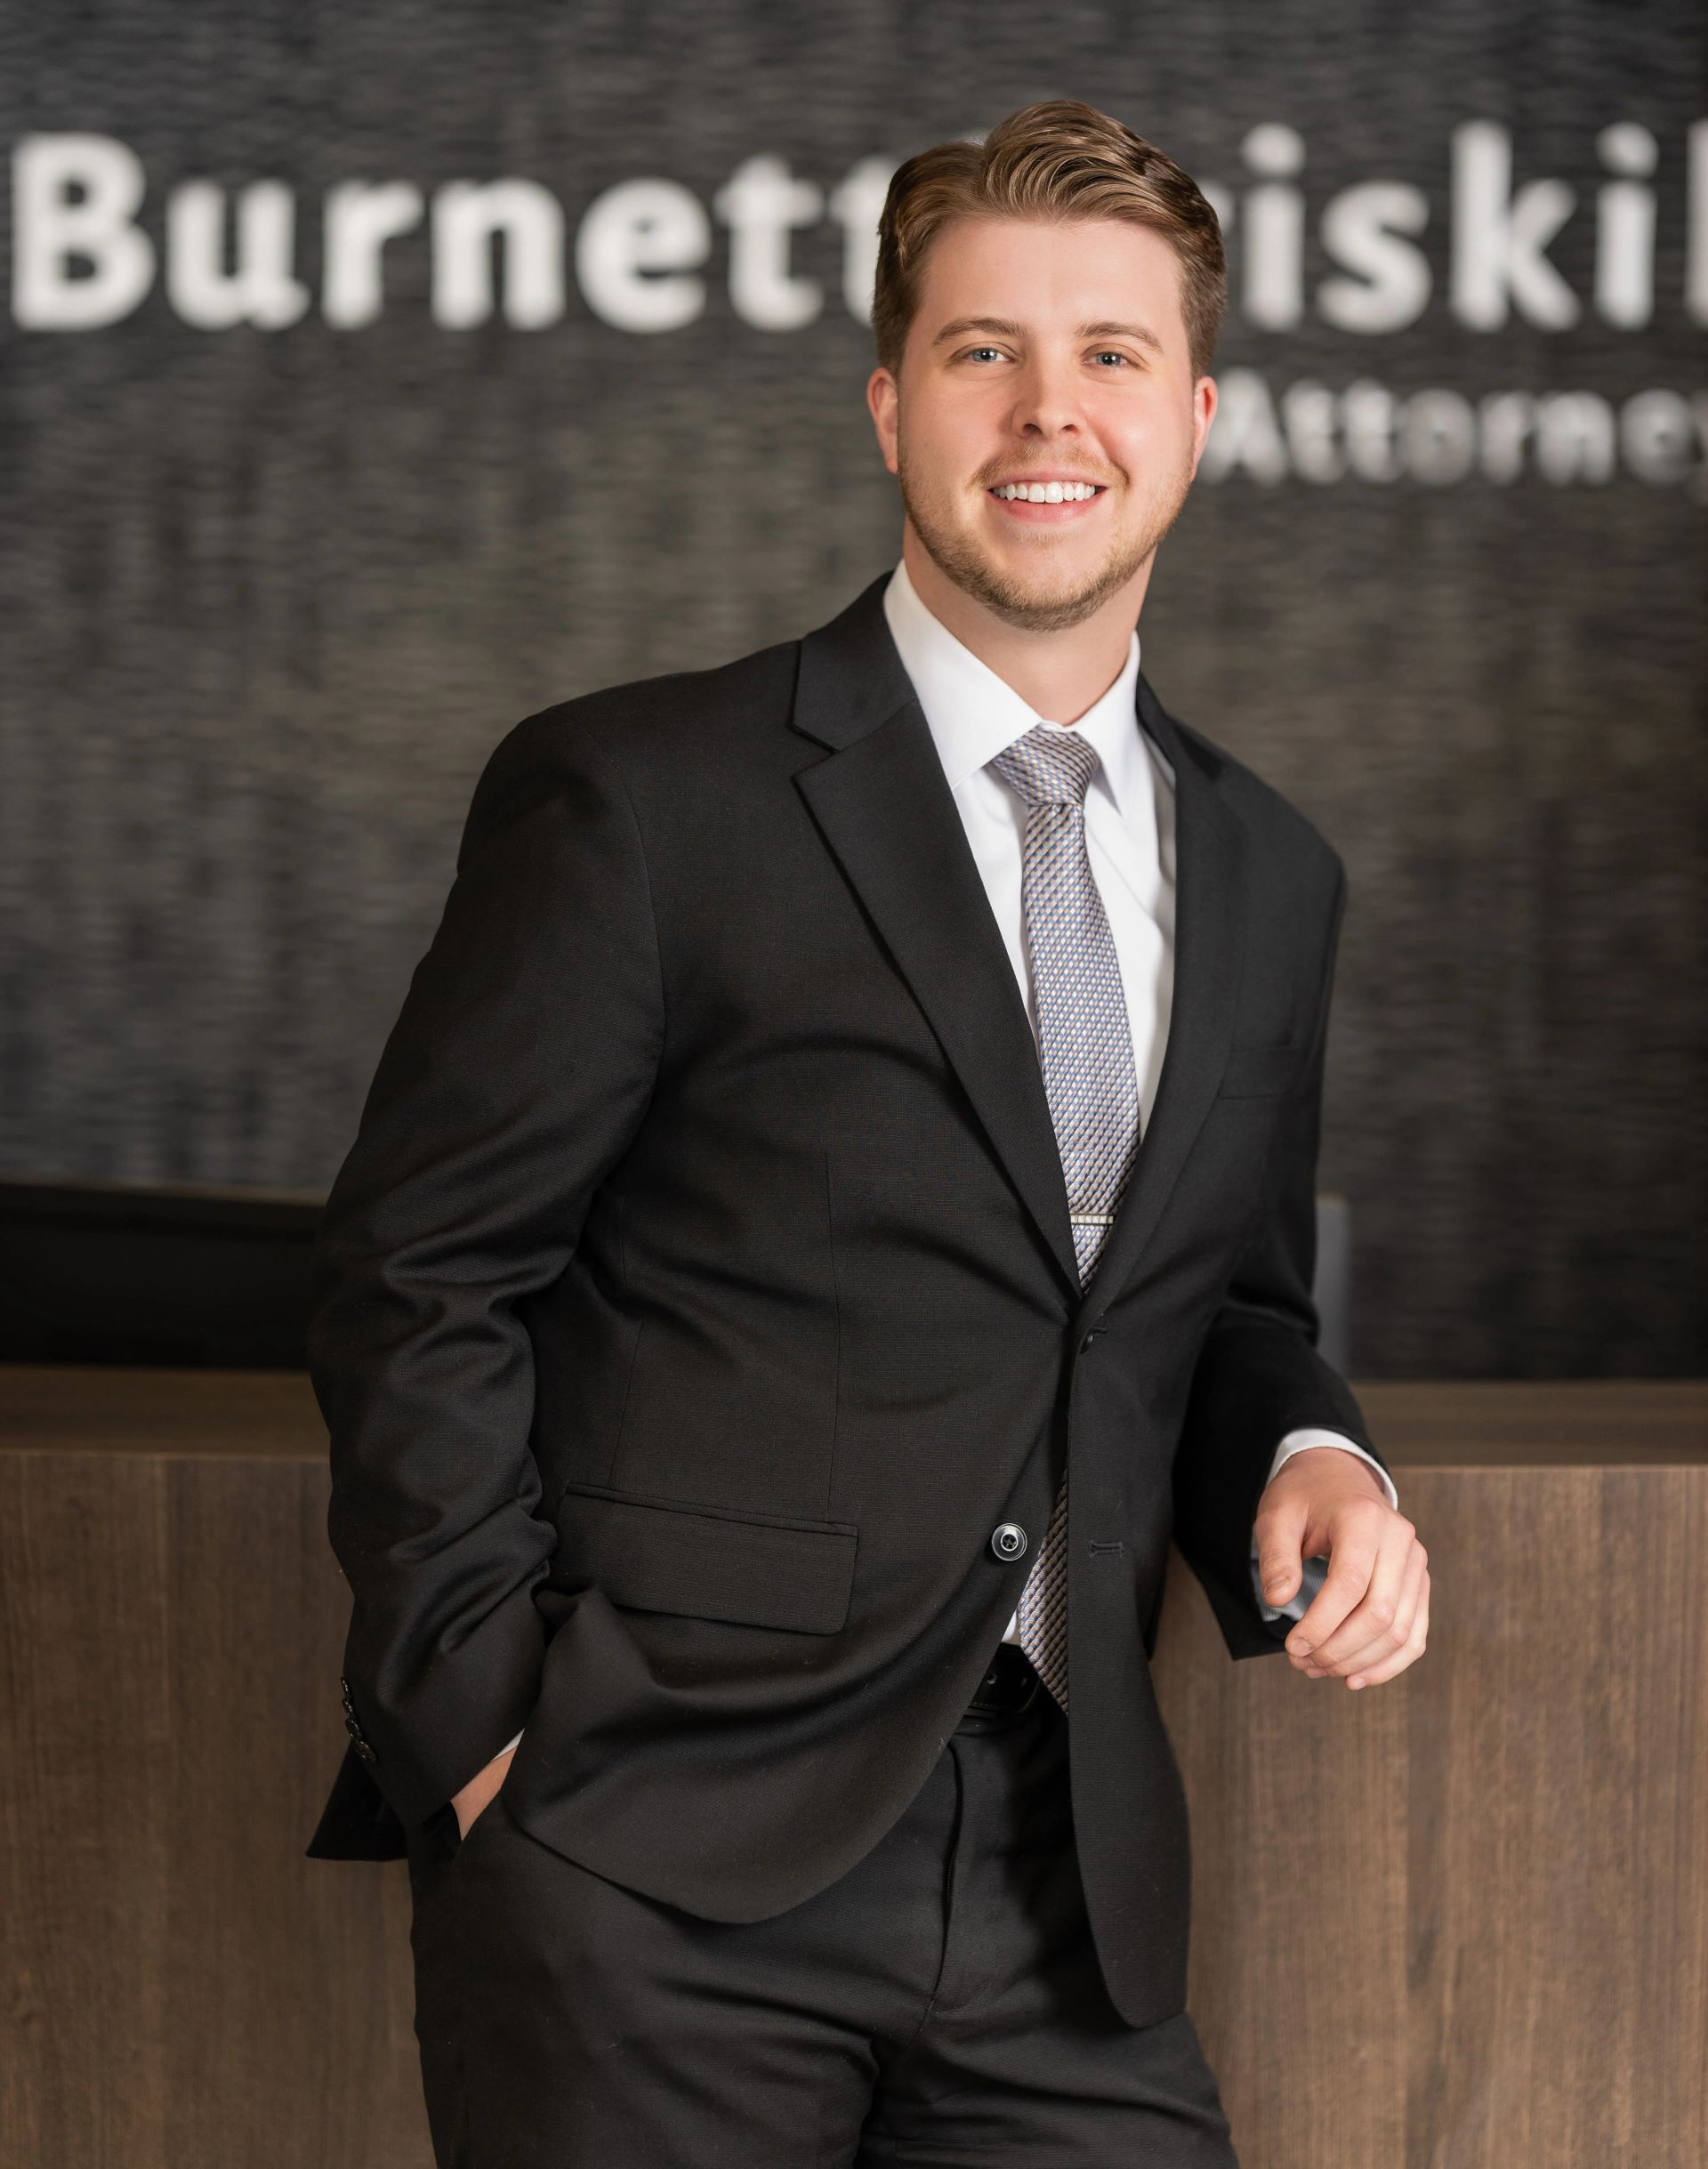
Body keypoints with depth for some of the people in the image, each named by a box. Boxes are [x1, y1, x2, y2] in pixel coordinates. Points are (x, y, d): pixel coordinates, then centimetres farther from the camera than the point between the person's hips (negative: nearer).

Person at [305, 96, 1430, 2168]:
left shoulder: (1269, 878, 14)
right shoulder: (634, 797, -4)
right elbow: (414, 1281, -4)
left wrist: (1310, 1456, 0)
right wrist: (489, 1721, -11)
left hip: (1067, 1883, 5)